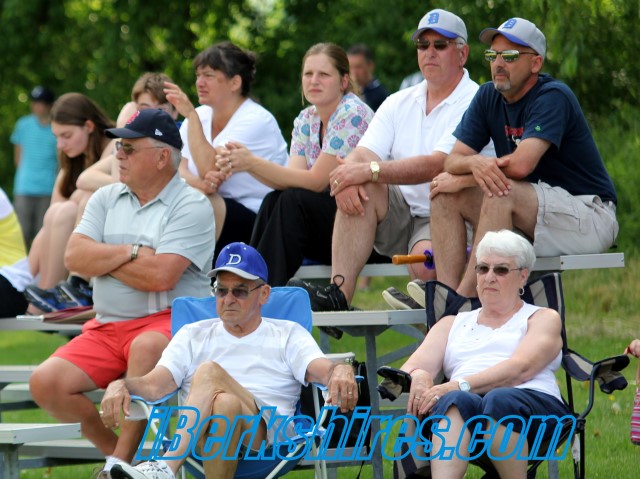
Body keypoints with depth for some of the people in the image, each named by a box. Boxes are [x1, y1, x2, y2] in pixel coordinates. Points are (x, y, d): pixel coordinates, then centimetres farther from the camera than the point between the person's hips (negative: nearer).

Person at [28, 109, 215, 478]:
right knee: (46, 382, -15)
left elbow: (161, 276, -17)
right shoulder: (106, 199, 15)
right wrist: (131, 253, -7)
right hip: (106, 327, 6)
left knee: (146, 347, -40)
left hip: (171, 320, -6)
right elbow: (74, 257, 1)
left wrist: (102, 257, -3)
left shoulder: (192, 206, -5)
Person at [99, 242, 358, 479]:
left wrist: (341, 372, -23)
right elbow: (153, 384, 11)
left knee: (210, 372, -31)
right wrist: (120, 386, -12)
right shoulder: (193, 335, 27)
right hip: (197, 439, 1)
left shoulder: (288, 335, 23)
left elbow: (321, 368, 3)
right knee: (225, 404, -36)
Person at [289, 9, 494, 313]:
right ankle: (338, 292, -31)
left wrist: (370, 170, -26)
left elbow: (436, 166, -19)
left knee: (426, 261, -37)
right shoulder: (399, 103, 16)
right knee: (360, 189, -23)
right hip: (400, 213, 6)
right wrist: (348, 177, -22)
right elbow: (362, 154, 4)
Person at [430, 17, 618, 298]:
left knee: (500, 192, -32)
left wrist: (463, 179, -16)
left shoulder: (553, 97, -16)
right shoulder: (489, 97, 7)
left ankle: (466, 297, -35)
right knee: (445, 193, -7)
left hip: (589, 214, -8)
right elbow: (453, 160, 0)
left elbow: (521, 164, -28)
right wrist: (476, 163, -25)